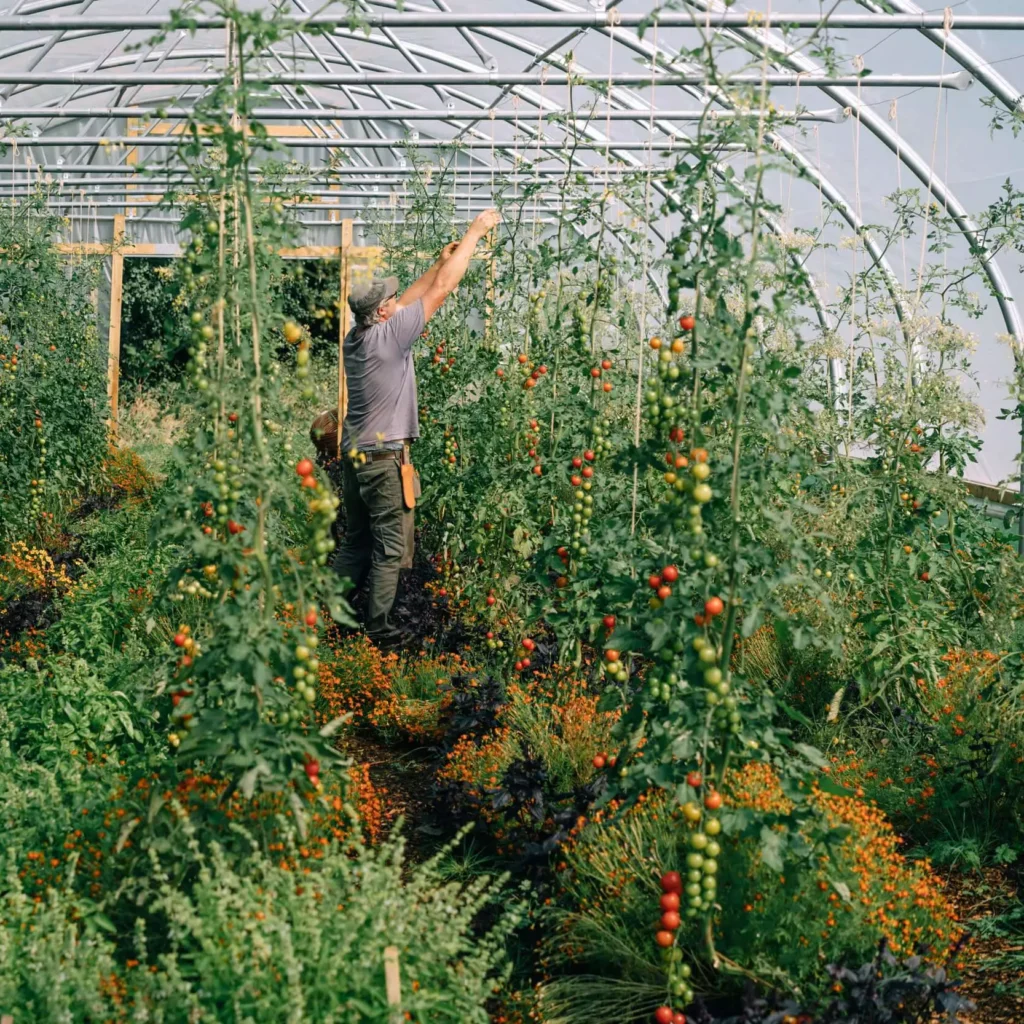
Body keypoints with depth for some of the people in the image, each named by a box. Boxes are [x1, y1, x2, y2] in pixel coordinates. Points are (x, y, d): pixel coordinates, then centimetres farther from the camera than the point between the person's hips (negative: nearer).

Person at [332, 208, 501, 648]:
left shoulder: (356, 338, 5)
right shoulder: (389, 336, -16)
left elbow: (407, 300, 19)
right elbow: (442, 290, -12)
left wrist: (440, 262, 19)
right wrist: (475, 232, -5)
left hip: (354, 454, 8)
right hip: (385, 458, -8)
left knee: (356, 541, 15)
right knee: (391, 547, 0)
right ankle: (379, 629, 2)